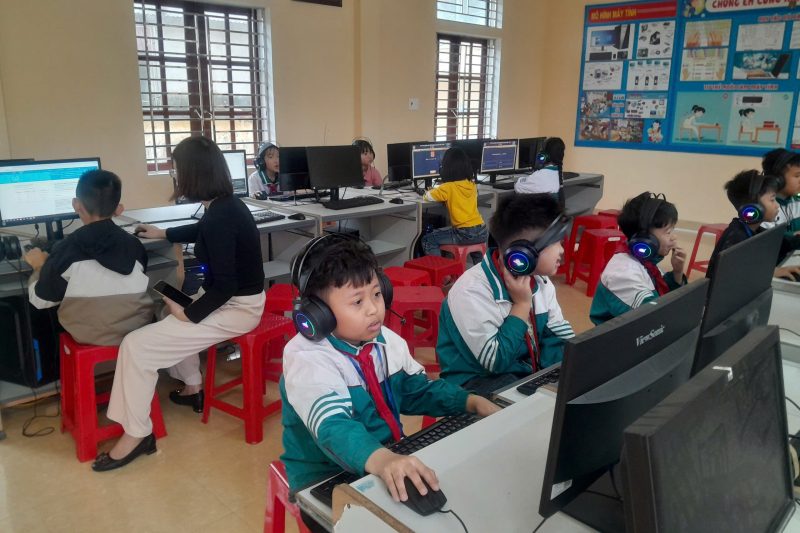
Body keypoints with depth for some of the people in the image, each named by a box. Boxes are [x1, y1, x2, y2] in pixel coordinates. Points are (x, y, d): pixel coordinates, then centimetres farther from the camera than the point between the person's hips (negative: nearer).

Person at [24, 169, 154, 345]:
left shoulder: (67, 249, -15)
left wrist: (40, 266, 15)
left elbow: (41, 300, -3)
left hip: (90, 336, -2)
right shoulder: (134, 244, -6)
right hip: (137, 328, 3)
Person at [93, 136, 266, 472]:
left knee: (136, 346, -12)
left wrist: (188, 315, -14)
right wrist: (162, 234, 41)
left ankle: (136, 435, 1)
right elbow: (202, 231, 29)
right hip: (233, 298, 10)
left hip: (236, 308, -10)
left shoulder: (220, 217, -27)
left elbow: (224, 285, -27)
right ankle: (193, 387, 42)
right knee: (169, 312, 34)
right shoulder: (225, 205, 4)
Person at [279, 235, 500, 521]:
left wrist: (473, 402, -1)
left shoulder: (387, 341, 0)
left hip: (394, 465, 6)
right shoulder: (307, 360, -22)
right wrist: (381, 460, -54)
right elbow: (333, 426, -37)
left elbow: (419, 390, 13)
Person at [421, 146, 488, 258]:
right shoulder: (472, 185, 9)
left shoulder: (448, 187, -9)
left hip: (466, 234, -6)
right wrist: (439, 189, 28)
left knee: (427, 240, 5)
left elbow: (429, 197, 3)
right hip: (482, 232, 6)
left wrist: (432, 191, 25)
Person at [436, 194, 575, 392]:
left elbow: (560, 340, 3)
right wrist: (522, 304, -21)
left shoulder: (540, 281, 0)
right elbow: (495, 361, -24)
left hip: (528, 373, 8)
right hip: (477, 382, -7)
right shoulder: (472, 291, -25)